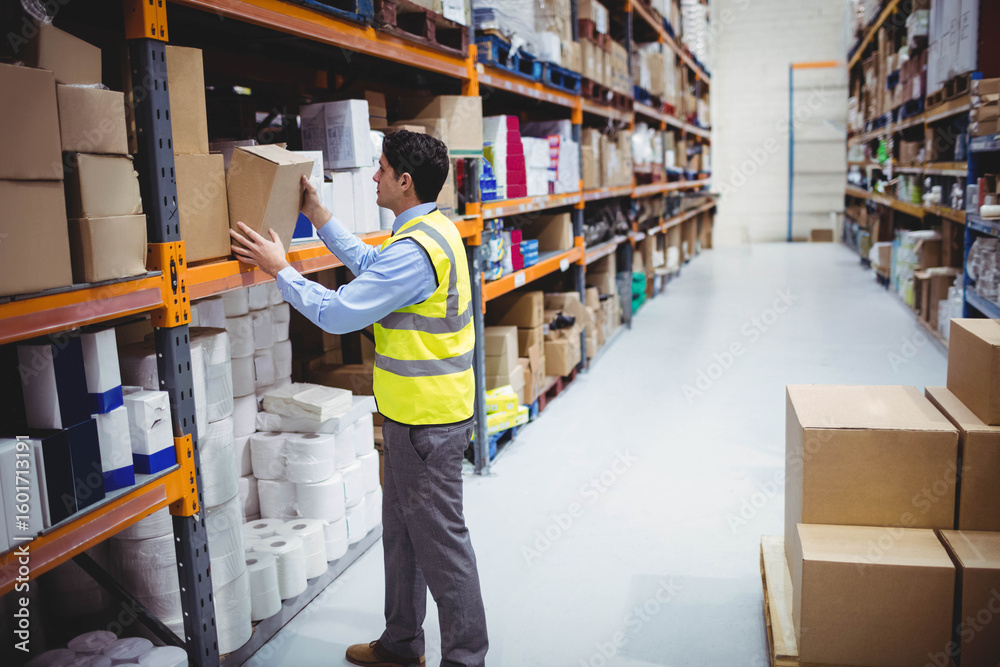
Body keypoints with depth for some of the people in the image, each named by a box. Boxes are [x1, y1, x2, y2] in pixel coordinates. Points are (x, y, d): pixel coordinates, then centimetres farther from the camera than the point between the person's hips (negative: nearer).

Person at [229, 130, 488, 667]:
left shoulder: (415, 250, -24)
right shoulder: (433, 228, 10)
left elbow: (339, 312, -23)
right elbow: (371, 264, 24)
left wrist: (279, 268, -11)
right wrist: (317, 216, 22)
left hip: (427, 421, -11)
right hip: (413, 414, 11)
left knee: (439, 540, 2)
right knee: (401, 530, 21)